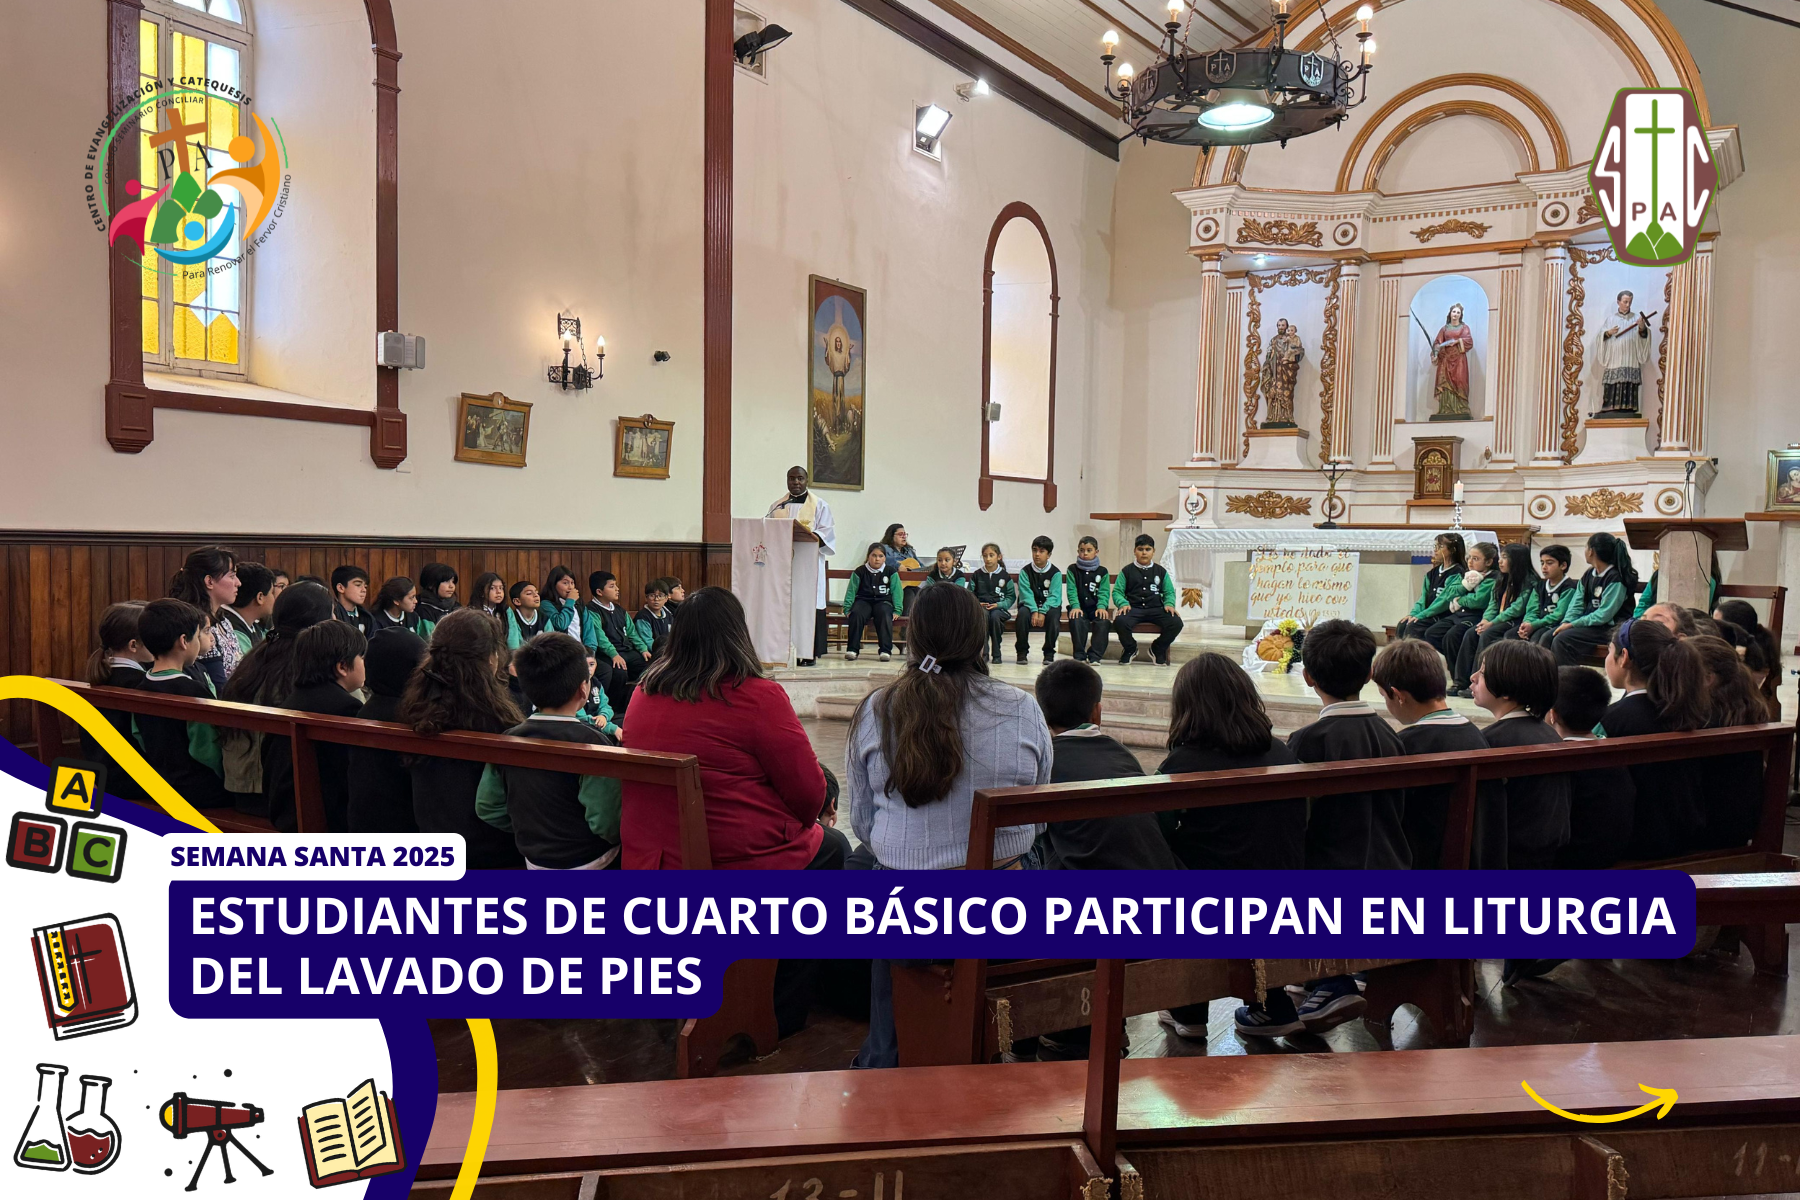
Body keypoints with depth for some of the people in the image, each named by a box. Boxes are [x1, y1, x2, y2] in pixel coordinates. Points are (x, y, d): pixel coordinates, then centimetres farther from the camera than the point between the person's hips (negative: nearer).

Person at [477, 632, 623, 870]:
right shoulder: (591, 743, -22)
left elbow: (487, 807, 1)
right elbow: (606, 821, -26)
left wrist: (531, 831, 13)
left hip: (533, 860, 7)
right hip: (588, 862, -7)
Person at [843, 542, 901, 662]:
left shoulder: (891, 573, 7)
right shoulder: (859, 572, 6)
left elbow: (896, 592, 6)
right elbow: (851, 591, 6)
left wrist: (897, 611, -4)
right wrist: (847, 609, -3)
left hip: (883, 601, 0)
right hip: (863, 601, 0)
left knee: (884, 614, -36)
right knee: (856, 614, -34)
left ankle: (886, 650, -36)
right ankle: (852, 649, -32)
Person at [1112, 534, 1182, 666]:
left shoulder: (1161, 571, 17)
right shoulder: (1127, 571, 12)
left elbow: (1169, 592, 16)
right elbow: (1117, 591, 7)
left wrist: (1169, 604, -6)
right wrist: (1123, 603, -13)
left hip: (1156, 609, 2)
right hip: (1133, 609, -2)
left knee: (1176, 623, -27)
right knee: (1119, 622, -35)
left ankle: (1158, 649, 4)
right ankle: (1130, 649, 0)